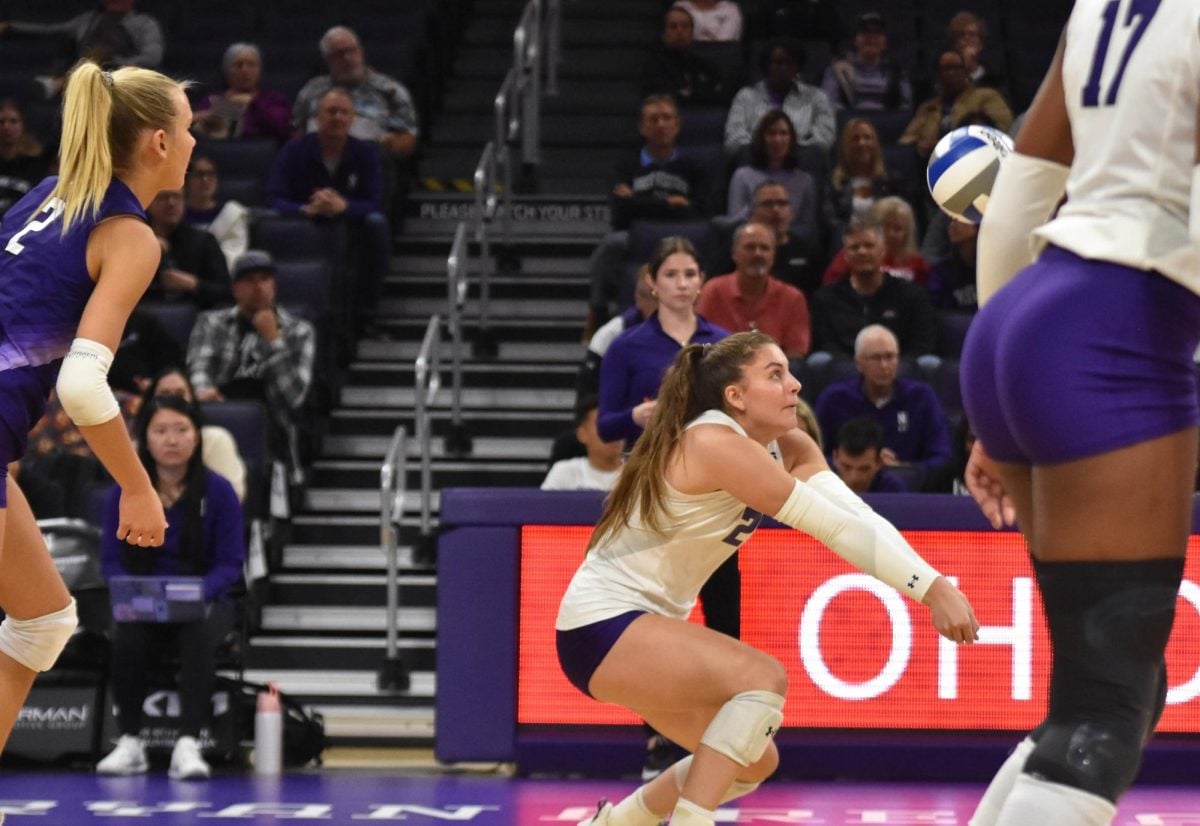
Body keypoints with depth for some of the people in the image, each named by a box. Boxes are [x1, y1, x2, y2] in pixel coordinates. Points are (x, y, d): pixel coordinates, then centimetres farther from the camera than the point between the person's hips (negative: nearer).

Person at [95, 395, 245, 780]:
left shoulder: (218, 490, -5)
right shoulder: (124, 492, -1)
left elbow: (230, 563, -5)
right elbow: (111, 559, 1)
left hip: (204, 601, -1)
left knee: (198, 635, -36)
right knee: (127, 639, -33)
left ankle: (188, 745, -38)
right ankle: (129, 743, -18)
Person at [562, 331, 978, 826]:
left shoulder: (787, 448, 2)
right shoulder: (715, 444, -24)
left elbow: (857, 516, -14)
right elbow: (834, 526, -29)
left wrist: (934, 584, -29)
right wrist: (932, 589, -31)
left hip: (649, 622, 10)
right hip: (603, 624, -10)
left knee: (753, 761, 14)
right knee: (763, 679, -26)